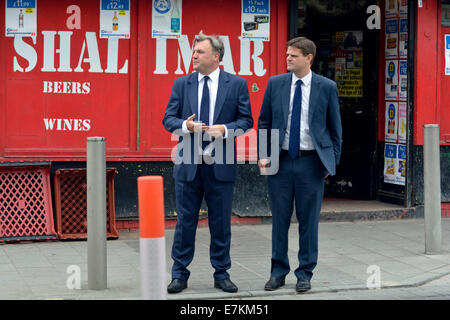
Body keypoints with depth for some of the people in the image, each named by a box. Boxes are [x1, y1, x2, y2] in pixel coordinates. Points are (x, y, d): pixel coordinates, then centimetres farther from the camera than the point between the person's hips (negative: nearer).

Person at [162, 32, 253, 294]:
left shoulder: (237, 84, 3)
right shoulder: (182, 84, 7)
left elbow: (246, 120, 3)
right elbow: (169, 118, 6)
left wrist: (225, 129, -15)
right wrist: (185, 125, -15)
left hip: (221, 164, -1)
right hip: (188, 164, 1)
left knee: (221, 222, 7)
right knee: (185, 220, 5)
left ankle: (222, 274, 19)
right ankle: (180, 274, 14)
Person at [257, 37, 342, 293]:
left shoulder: (327, 87, 0)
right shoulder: (275, 84, 5)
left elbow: (335, 128, 6)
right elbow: (264, 122, 11)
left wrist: (332, 162, 2)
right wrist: (262, 154, 1)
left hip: (311, 162, -2)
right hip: (281, 160, 2)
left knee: (309, 221, 4)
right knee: (280, 219, 6)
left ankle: (305, 274, 15)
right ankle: (278, 272, 18)